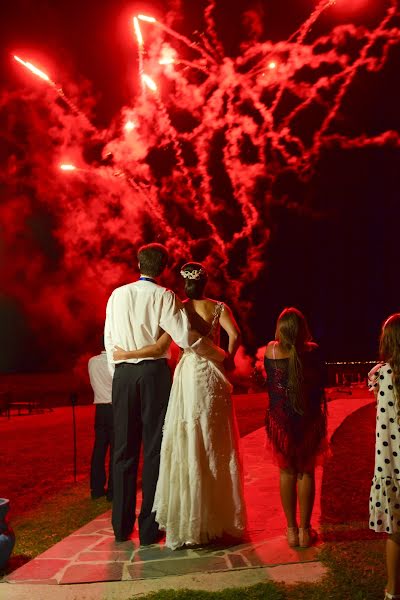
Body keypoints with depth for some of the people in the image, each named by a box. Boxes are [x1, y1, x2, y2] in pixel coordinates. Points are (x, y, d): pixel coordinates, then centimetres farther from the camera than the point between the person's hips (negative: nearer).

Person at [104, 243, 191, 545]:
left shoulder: (117, 295, 9)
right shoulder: (163, 296, -4)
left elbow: (108, 338, 12)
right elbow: (184, 338, -11)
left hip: (122, 373, 4)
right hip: (154, 372, -3)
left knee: (124, 448, 10)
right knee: (154, 448, 3)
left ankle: (121, 526, 16)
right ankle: (149, 528, 4)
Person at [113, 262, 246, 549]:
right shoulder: (218, 307, 1)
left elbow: (159, 347, -12)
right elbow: (235, 336, -14)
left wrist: (126, 354, -2)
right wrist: (228, 358, 4)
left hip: (189, 377, -2)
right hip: (213, 377, 2)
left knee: (188, 448, 2)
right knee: (216, 448, 11)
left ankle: (191, 523, 4)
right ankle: (220, 518, 19)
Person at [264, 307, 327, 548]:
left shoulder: (271, 351, -9)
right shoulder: (313, 351, -12)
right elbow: (322, 381, 1)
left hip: (280, 418, 1)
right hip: (309, 418, 0)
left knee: (287, 472, 15)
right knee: (306, 472, 13)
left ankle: (292, 530, 18)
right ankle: (305, 530, 16)